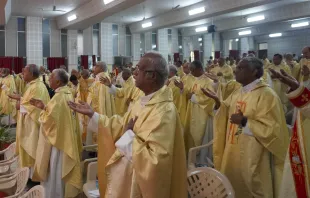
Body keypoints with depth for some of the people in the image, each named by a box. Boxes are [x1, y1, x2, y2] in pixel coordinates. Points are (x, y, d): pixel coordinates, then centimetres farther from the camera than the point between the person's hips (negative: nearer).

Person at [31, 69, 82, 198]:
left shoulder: (59, 97, -22)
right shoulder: (68, 94, 7)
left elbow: (50, 118, -26)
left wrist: (42, 109, -8)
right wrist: (45, 107, 5)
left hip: (57, 138, -9)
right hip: (66, 137, 9)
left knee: (54, 169, 4)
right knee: (61, 168, 20)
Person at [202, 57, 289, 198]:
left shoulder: (266, 95, -16)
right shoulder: (237, 94, 8)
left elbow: (272, 129, -20)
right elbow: (226, 113, 17)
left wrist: (244, 121, -24)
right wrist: (217, 101, -1)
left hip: (252, 157, -7)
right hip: (233, 153, 8)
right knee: (233, 186, 19)